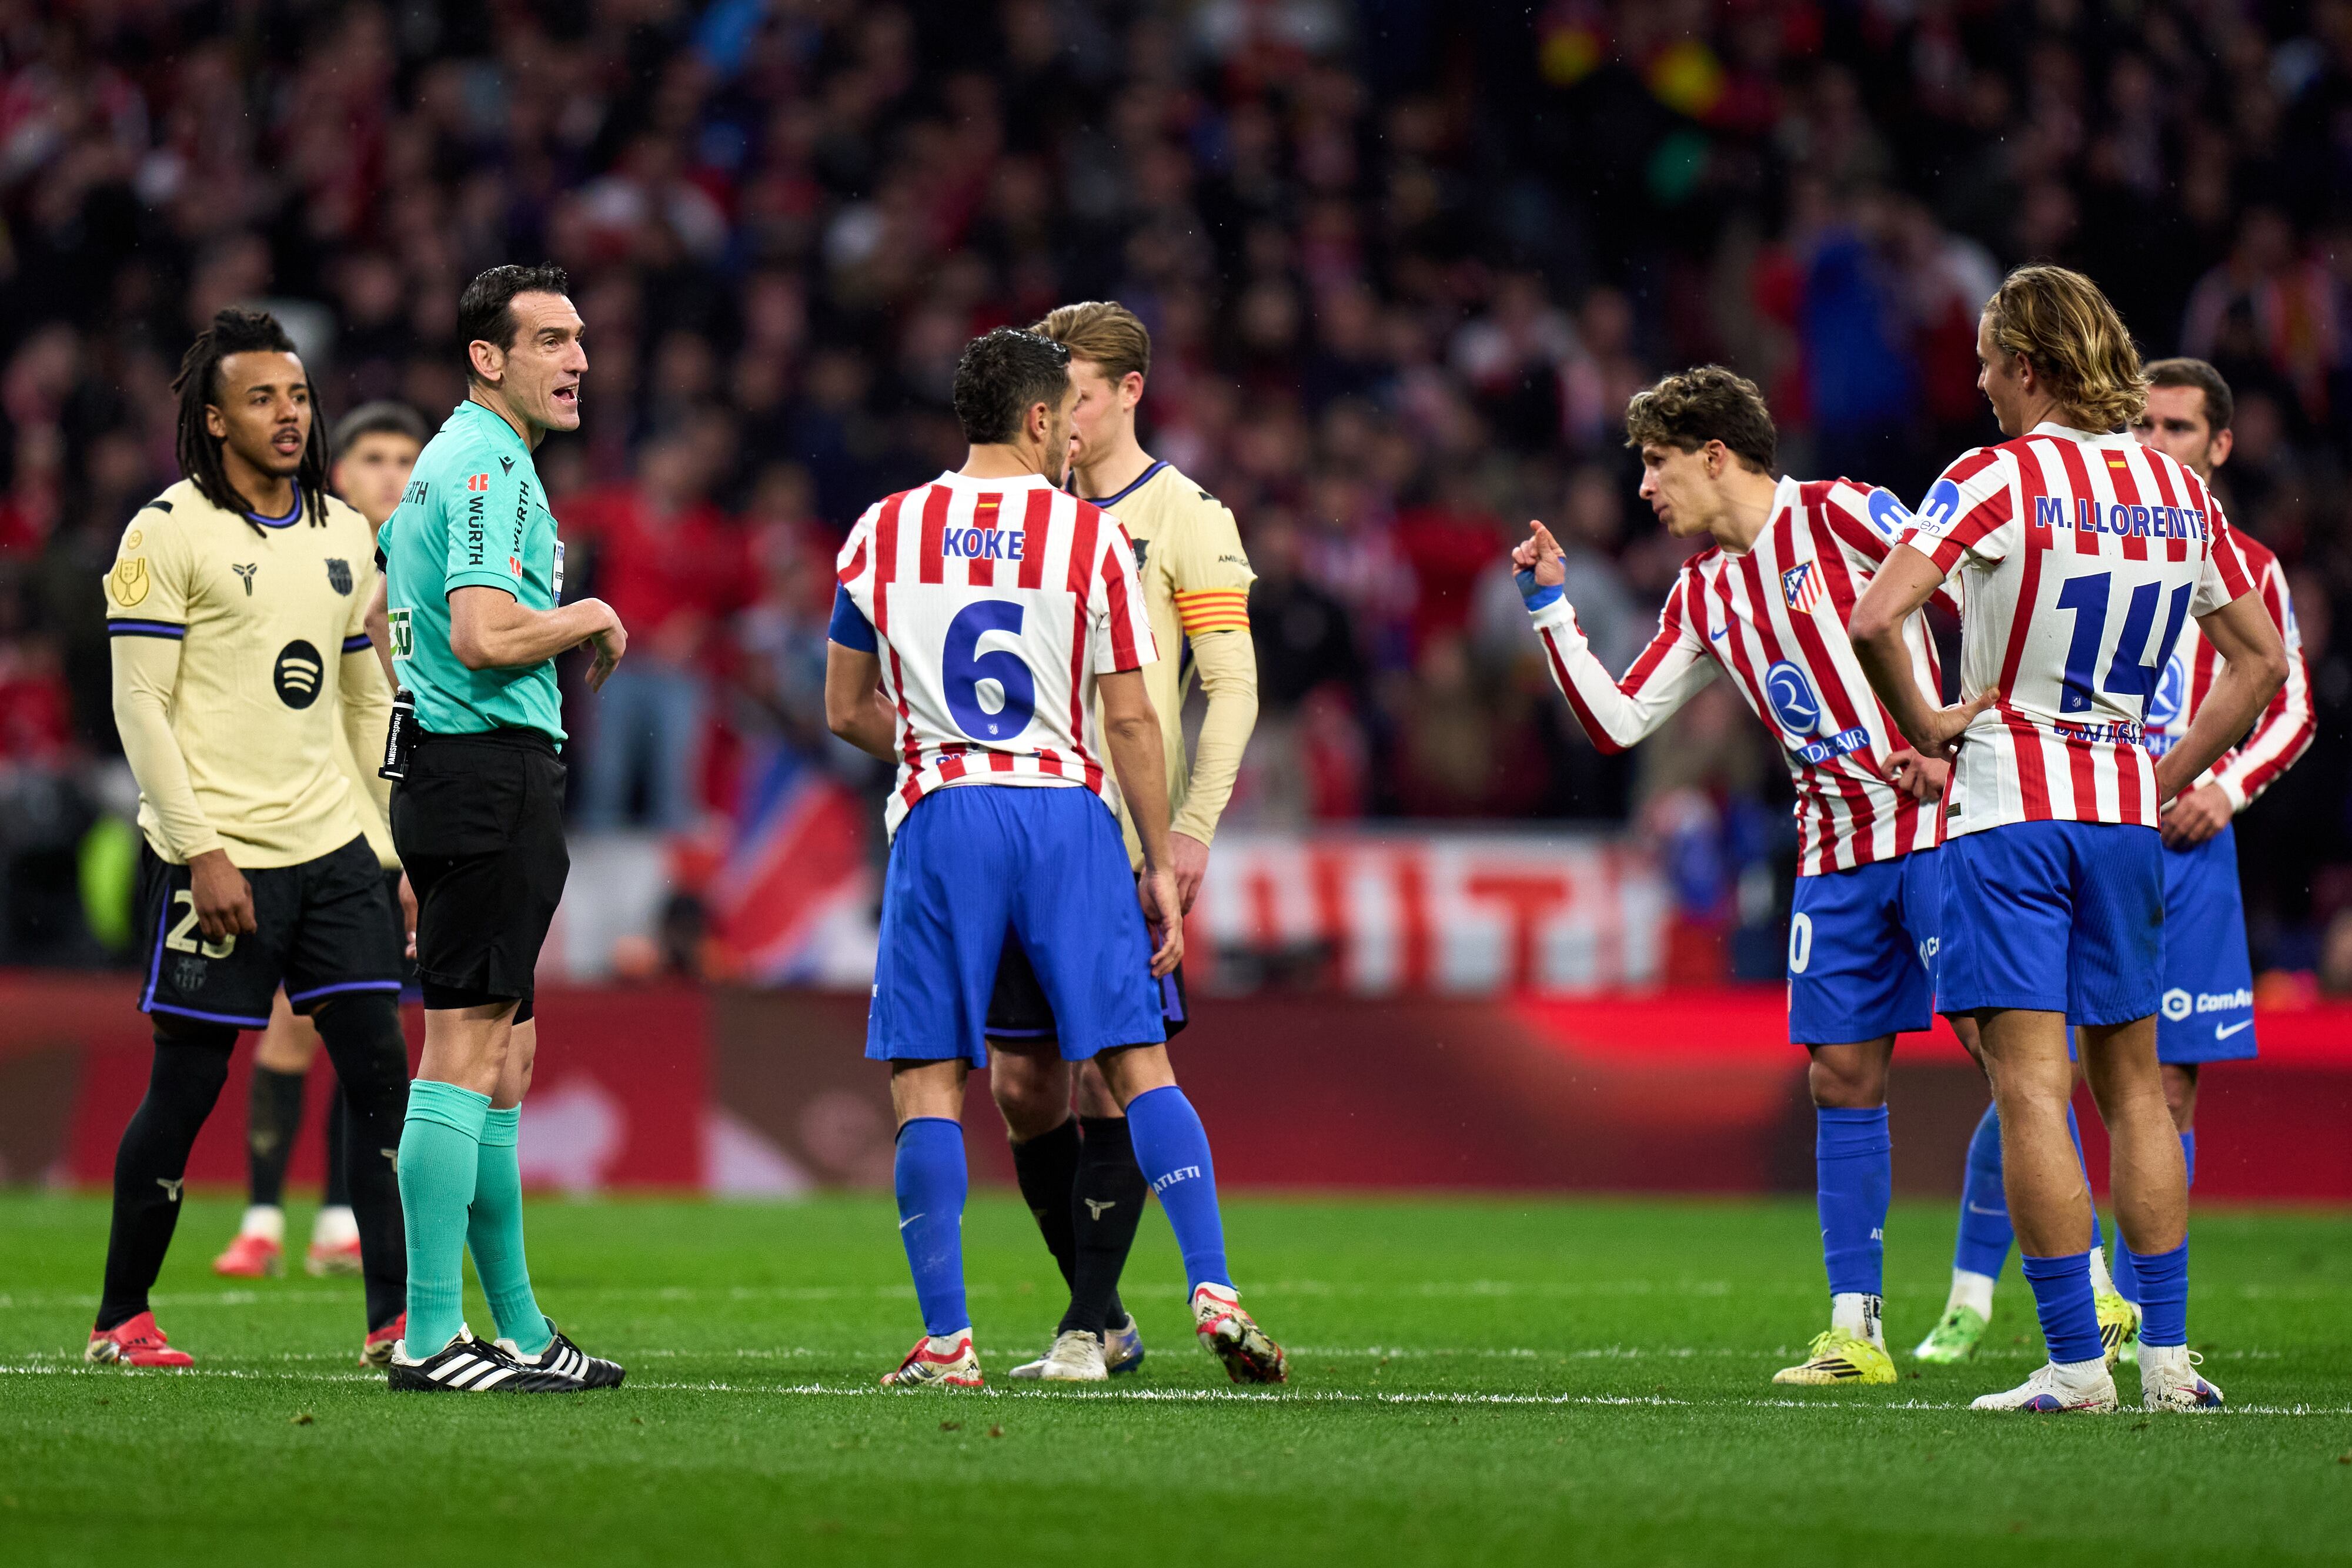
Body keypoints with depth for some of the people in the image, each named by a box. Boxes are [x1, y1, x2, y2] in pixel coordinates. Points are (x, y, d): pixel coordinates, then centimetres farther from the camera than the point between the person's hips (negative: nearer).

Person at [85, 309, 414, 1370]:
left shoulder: (343, 535, 13)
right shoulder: (169, 533, -6)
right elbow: (139, 704, -10)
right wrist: (202, 851, -16)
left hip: (331, 846, 6)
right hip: (215, 854, -6)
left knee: (379, 1069, -2)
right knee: (187, 1086, 0)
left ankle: (395, 1316, 0)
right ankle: (121, 1317, 13)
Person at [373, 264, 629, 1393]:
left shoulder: (444, 463, 20)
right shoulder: (490, 466, -13)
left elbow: (384, 619, 27)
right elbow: (485, 636, -25)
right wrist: (592, 616, -9)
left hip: (444, 775, 11)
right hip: (492, 773, -11)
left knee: (503, 1060, 13)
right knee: (465, 1055, -11)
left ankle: (519, 1331, 17)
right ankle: (429, 1338, -12)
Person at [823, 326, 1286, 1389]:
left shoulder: (882, 534, 6)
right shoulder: (1093, 536, 1)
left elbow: (847, 711, 12)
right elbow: (1130, 720, 0)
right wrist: (1162, 866, 6)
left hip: (940, 821, 0)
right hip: (1068, 810, 0)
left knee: (928, 1082, 3)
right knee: (1137, 1064, 4)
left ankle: (947, 1341, -2)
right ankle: (1214, 1293, -5)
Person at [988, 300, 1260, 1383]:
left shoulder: (1185, 519, -1)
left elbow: (1233, 690, -5)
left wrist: (1192, 829, -14)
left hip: (1129, 840, -6)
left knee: (1110, 1075, -8)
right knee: (1020, 1083, 4)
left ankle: (1087, 1330, -5)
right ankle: (1105, 1317, 15)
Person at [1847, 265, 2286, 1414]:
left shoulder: (1998, 479, -11)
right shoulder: (2180, 490, 7)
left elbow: (1875, 620, -24)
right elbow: (2260, 656, 16)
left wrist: (1924, 724, -8)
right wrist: (2169, 774, 16)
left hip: (2008, 810, -6)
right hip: (2127, 814, 6)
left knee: (2030, 1085, -6)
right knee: (2132, 1082, 14)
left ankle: (2075, 1361, -11)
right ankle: (2167, 1353, 12)